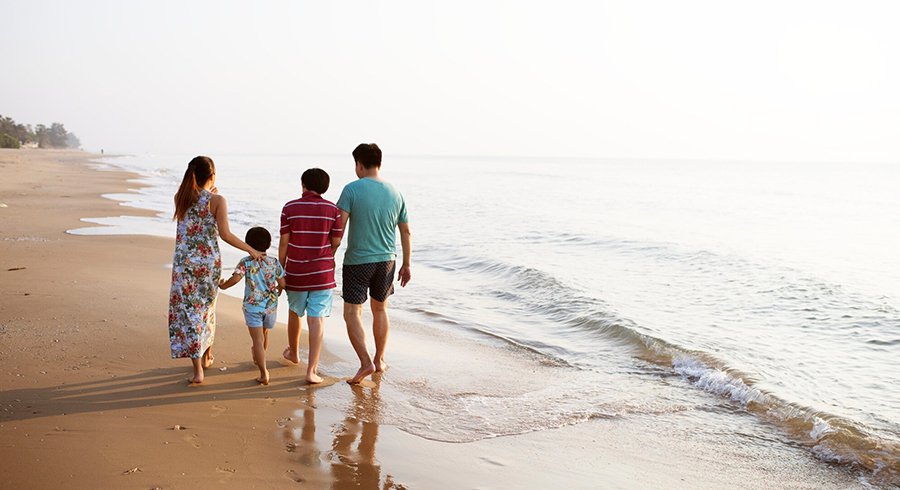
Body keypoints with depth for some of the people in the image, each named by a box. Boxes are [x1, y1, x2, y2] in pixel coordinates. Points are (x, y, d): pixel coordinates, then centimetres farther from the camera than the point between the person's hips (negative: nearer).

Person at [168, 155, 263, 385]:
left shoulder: (180, 198, 1)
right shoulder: (217, 200, -9)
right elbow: (225, 234, -15)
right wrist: (251, 250, -7)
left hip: (184, 262, 1)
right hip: (209, 262, -1)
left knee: (187, 312, 2)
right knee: (206, 309, 20)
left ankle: (197, 370, -3)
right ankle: (206, 357, 36)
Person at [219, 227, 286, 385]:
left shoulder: (245, 262, -9)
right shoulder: (274, 262, -2)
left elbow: (236, 278, -22)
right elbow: (282, 283, -1)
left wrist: (223, 285, -4)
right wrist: (278, 290, 22)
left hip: (252, 307, -3)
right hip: (271, 306, 3)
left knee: (257, 340, -4)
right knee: (264, 334, 26)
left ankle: (264, 374, -13)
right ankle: (257, 357, 52)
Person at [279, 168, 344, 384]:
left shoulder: (290, 208, -5)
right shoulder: (332, 209, -4)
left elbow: (284, 242, -3)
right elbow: (336, 242, -1)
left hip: (296, 272, 1)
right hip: (322, 273, -1)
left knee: (294, 313, 22)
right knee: (317, 319, -2)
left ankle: (293, 352, 44)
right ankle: (312, 370, -7)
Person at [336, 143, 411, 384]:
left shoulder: (352, 190, -11)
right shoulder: (394, 193, 3)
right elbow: (406, 232, 8)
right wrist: (406, 265, 17)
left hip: (357, 261, -5)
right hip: (386, 260, 5)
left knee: (352, 313, 4)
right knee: (380, 310, 20)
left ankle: (366, 362, -7)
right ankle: (379, 360, 28)